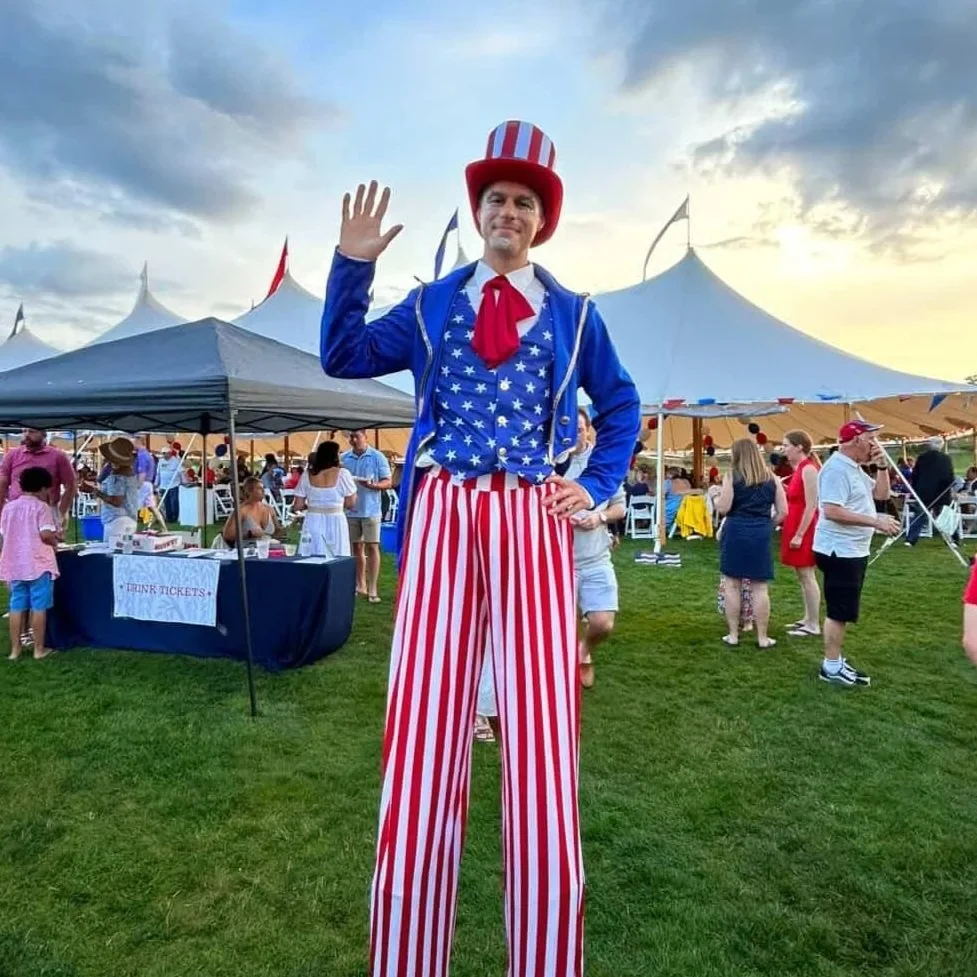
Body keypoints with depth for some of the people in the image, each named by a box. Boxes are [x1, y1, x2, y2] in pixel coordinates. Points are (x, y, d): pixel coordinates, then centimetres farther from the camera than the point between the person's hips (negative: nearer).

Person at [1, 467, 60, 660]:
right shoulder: (41, 507, -9)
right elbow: (46, 534, -19)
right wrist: (55, 541, 1)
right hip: (38, 564, -6)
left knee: (17, 606, 11)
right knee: (38, 607, 1)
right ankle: (39, 649, 6)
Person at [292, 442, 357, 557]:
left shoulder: (307, 475, 1)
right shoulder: (342, 474, -6)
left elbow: (298, 506, 3)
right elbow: (350, 503, -2)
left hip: (313, 523, 3)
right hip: (335, 522, -2)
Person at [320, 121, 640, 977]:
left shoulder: (573, 313, 16)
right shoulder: (431, 304, 17)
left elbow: (621, 408, 23)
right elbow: (344, 358, 11)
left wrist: (597, 489, 10)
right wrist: (352, 266, 3)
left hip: (531, 518, 0)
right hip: (441, 513, 1)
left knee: (541, 732, -2)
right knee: (424, 728, 0)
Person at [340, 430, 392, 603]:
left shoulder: (378, 457, -3)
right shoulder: (343, 458, 7)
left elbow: (388, 482, -4)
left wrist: (372, 485, -22)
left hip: (370, 510, -4)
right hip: (350, 510, 4)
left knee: (372, 546, -4)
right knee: (357, 546, 11)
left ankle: (372, 589, -1)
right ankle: (360, 585, 22)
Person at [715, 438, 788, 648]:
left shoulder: (731, 476, -4)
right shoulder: (771, 477, 6)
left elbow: (723, 508, -9)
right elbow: (783, 512, 5)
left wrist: (715, 500, 11)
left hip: (735, 531, -2)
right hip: (761, 533, 2)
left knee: (732, 584, 7)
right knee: (759, 587, 6)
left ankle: (733, 635, 12)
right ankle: (762, 637, 11)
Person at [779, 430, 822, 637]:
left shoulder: (808, 469, -16)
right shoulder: (799, 468, 12)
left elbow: (811, 506, -20)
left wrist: (799, 534, -21)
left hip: (804, 530, -10)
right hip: (796, 527, 10)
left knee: (807, 575, -4)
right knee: (802, 576, 14)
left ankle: (814, 625, 3)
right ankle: (807, 619, 23)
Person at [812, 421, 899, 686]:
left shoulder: (855, 468, 15)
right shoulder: (837, 468, -18)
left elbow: (881, 494, 17)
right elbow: (832, 511, -27)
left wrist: (882, 465, 5)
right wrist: (876, 521, -26)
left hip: (853, 550, 11)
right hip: (839, 551, -11)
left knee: (843, 611, 16)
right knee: (839, 612, -4)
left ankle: (835, 660, 25)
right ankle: (831, 668, 4)